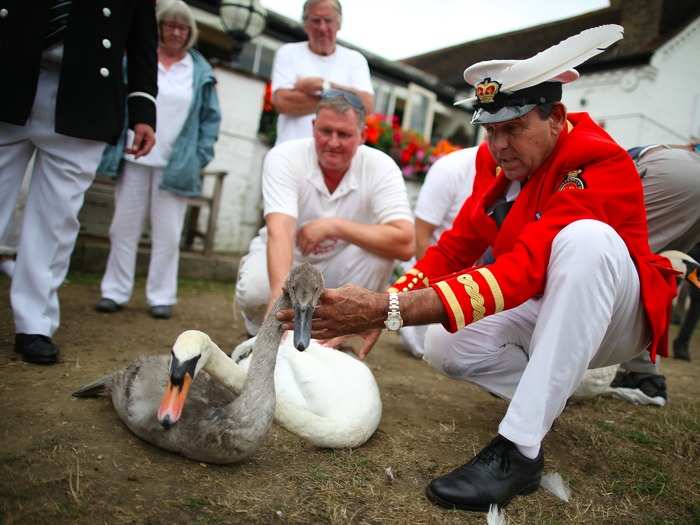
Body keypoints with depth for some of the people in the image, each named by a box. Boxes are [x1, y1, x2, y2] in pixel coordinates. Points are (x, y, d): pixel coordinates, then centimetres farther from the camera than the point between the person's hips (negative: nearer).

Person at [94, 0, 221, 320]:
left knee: (167, 234, 2)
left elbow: (210, 118, 6)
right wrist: (111, 148, -1)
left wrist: (200, 159, -4)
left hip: (175, 165, -1)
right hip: (134, 159, 2)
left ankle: (161, 296, 12)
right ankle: (115, 292, 17)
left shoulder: (201, 71, 5)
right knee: (124, 228, 7)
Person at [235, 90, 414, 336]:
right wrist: (280, 291, -54)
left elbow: (404, 244, -29)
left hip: (337, 267, 1)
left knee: (379, 247, -28)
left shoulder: (381, 167, -19)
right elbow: (279, 232, -37)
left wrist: (334, 226, -32)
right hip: (284, 260, 0)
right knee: (254, 292, -32)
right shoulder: (284, 158, -22)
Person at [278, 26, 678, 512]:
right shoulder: (497, 159, -5)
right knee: (444, 349, -15)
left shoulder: (598, 165, -28)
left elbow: (523, 271, -40)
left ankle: (520, 448, -34)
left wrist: (390, 309, -49)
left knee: (585, 238, -37)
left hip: (617, 317, -6)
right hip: (543, 313, 6)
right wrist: (379, 309, -22)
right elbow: (458, 244, -6)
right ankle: (559, 388, 9)